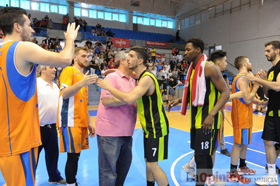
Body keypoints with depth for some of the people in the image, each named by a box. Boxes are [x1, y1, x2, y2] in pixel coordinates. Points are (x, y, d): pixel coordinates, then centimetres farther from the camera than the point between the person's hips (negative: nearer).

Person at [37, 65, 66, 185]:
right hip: (39, 127, -7)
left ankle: (54, 177, 33)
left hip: (52, 126, 7)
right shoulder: (35, 84, -13)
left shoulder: (55, 86, 11)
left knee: (53, 153, 17)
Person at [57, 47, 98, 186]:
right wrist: (82, 83, -32)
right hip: (71, 121, -8)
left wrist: (89, 122, 17)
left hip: (81, 122, 8)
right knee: (73, 156, -4)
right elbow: (64, 93, -17)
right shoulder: (69, 70, -4)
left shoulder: (83, 76, 19)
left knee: (76, 155, 12)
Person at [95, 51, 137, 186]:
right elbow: (106, 100, -22)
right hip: (110, 131, -8)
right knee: (109, 171, 3)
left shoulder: (133, 81, 12)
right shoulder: (112, 77, -11)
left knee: (124, 166, 21)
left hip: (126, 132, 8)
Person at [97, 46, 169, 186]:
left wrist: (108, 87, -22)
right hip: (150, 127, 9)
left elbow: (129, 98, -33)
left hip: (156, 128, -9)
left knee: (152, 164, -2)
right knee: (148, 162, 18)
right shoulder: (142, 77, 10)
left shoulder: (147, 78, -21)